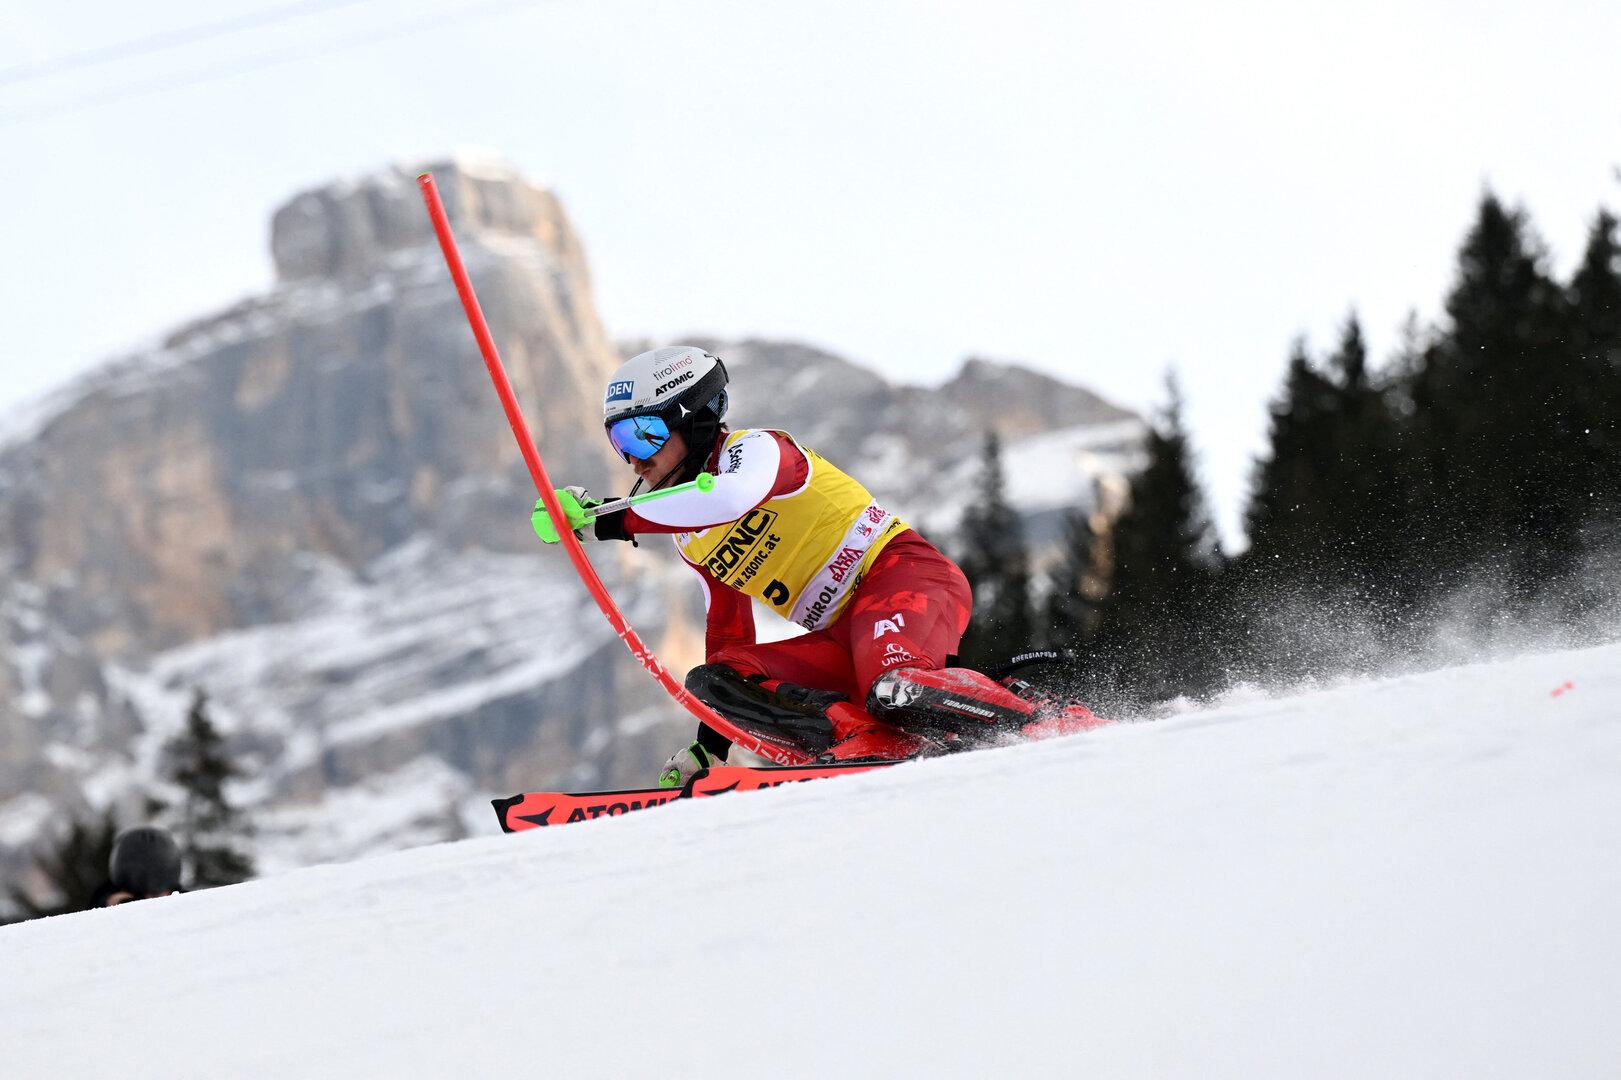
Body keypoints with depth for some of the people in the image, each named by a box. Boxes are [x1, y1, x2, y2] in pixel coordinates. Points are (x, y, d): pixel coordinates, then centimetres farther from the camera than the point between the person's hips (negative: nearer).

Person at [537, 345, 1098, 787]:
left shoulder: (755, 449, -8)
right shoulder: (691, 538, 19)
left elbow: (730, 496, -33)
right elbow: (727, 635, 27)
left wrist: (609, 520, -31)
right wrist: (709, 745, 21)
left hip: (909, 577, -9)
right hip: (844, 639, 9)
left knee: (894, 691, -38)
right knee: (711, 682, -10)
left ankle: (1048, 720, -19)